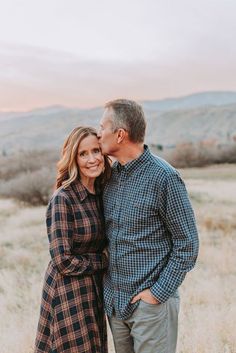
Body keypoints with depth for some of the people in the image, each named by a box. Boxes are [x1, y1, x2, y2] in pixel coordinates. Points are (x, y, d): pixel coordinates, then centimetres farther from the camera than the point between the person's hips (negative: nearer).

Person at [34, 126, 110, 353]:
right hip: (69, 293, -7)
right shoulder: (63, 199, -19)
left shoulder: (100, 194, 3)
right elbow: (63, 261, -21)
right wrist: (103, 260, -10)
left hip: (94, 290, 7)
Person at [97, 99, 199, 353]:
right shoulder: (111, 174, 4)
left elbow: (187, 245, -12)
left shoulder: (164, 177, -16)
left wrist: (157, 293, -14)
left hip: (151, 301, -6)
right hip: (114, 301, 6)